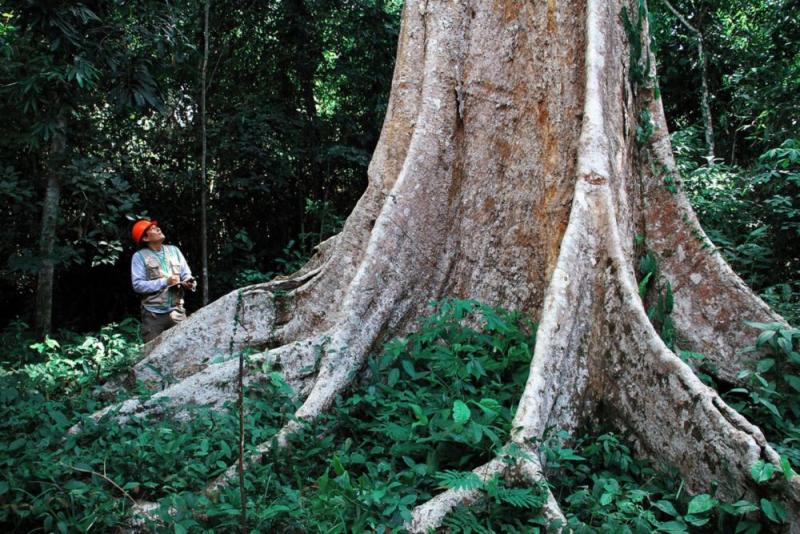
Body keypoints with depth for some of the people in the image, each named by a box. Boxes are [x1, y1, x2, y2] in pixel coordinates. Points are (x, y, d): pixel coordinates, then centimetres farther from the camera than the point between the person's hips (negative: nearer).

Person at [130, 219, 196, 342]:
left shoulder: (174, 250, 10)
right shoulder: (139, 256, -3)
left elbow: (186, 274, 11)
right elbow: (138, 285, -12)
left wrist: (189, 282, -12)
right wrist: (165, 282, -16)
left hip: (177, 312, 3)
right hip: (153, 315, -3)